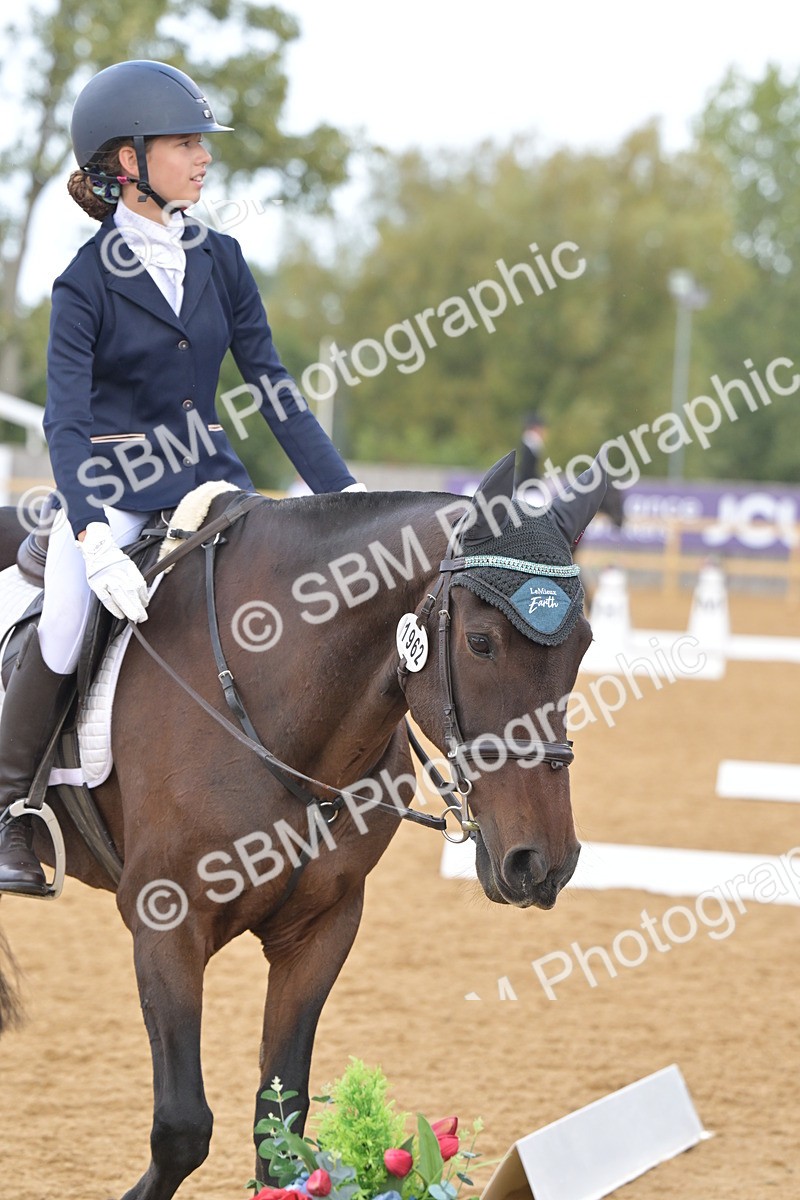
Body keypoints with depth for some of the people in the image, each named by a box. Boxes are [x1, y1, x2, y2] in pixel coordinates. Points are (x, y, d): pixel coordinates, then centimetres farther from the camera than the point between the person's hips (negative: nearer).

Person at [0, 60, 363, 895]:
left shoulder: (219, 262, 5)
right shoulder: (87, 283, -9)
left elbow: (270, 386, 8)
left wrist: (342, 492, -1)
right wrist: (94, 536, -33)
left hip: (207, 480, 5)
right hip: (111, 488, -4)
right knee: (68, 618, -28)